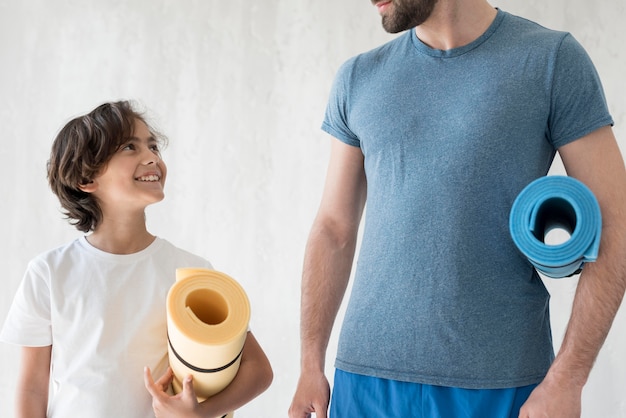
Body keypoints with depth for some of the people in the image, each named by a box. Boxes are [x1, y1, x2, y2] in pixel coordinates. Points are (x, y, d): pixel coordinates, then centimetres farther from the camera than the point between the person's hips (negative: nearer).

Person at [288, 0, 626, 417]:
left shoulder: (553, 59, -4)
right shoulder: (358, 78, 8)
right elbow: (335, 230, 10)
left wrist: (565, 381, -11)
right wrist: (310, 365, 4)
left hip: (502, 383, -3)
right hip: (368, 373, 3)